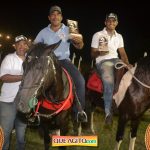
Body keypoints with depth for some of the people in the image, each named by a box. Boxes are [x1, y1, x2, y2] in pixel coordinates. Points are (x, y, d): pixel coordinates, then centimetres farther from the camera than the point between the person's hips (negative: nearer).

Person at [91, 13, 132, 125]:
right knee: (109, 82, -34)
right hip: (103, 61, -5)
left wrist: (127, 63, -3)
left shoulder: (119, 36, 19)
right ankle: (108, 112, -31)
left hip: (116, 60, 5)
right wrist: (99, 53, -19)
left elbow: (122, 53, 16)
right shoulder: (98, 35, 5)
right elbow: (93, 54, 4)